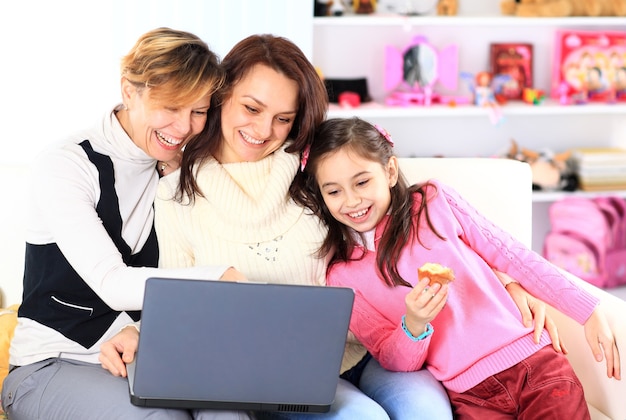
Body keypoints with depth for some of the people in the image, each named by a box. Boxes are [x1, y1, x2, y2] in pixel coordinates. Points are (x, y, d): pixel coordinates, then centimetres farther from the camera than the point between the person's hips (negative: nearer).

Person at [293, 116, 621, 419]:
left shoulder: (434, 201, 5)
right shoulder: (342, 278, 4)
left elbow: (512, 255, 7)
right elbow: (393, 362, 4)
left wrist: (589, 311, 3)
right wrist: (414, 325, -18)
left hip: (535, 360, 1)